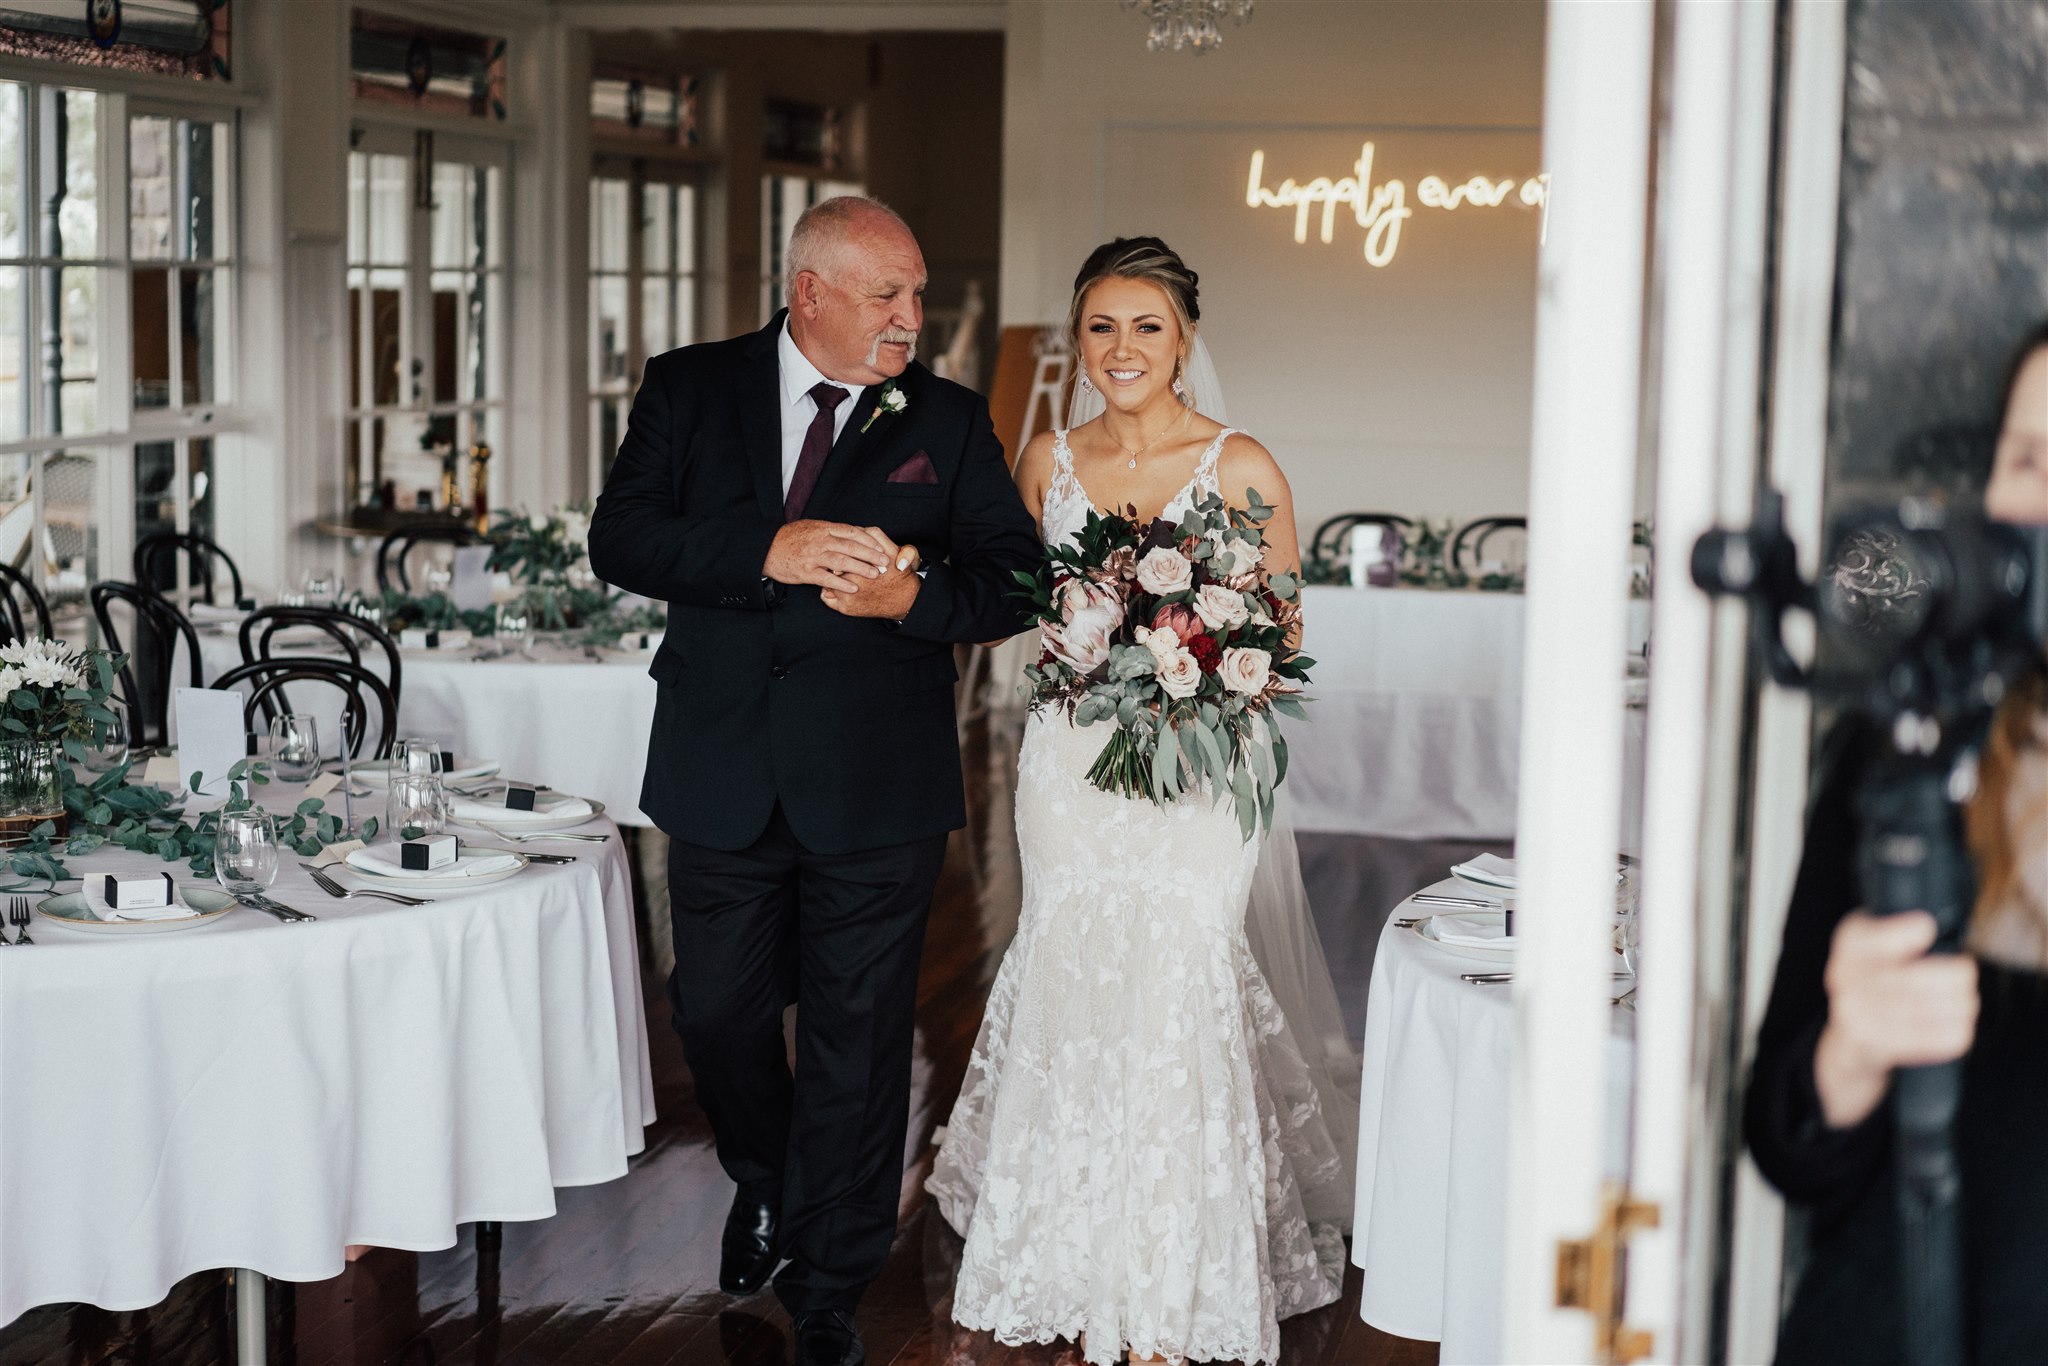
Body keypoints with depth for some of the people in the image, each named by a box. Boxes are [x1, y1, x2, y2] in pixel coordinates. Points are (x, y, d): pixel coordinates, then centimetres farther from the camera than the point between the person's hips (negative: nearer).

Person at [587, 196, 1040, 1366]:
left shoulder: (950, 422, 2)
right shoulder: (691, 391, 2)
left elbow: (1016, 578, -2)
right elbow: (621, 536, -10)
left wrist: (913, 596, -22)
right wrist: (767, 552, -24)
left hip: (878, 788, -1)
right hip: (724, 775, 1)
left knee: (860, 1039, 6)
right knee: (717, 1010, 14)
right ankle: (765, 1186, 45)